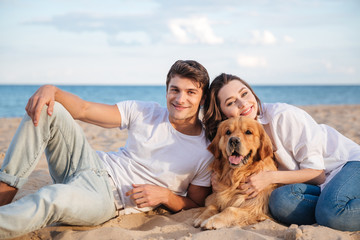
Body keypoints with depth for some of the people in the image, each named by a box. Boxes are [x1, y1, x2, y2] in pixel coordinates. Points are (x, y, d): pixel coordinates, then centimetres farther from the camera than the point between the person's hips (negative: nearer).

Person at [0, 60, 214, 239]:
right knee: (45, 110, -12)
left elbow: (197, 204, 2)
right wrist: (51, 90, -17)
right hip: (94, 165, 6)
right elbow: (83, 109, 1)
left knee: (54, 197, -40)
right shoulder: (146, 112, 2)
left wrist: (165, 195, -18)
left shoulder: (204, 153, -7)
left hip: (109, 198, -5)